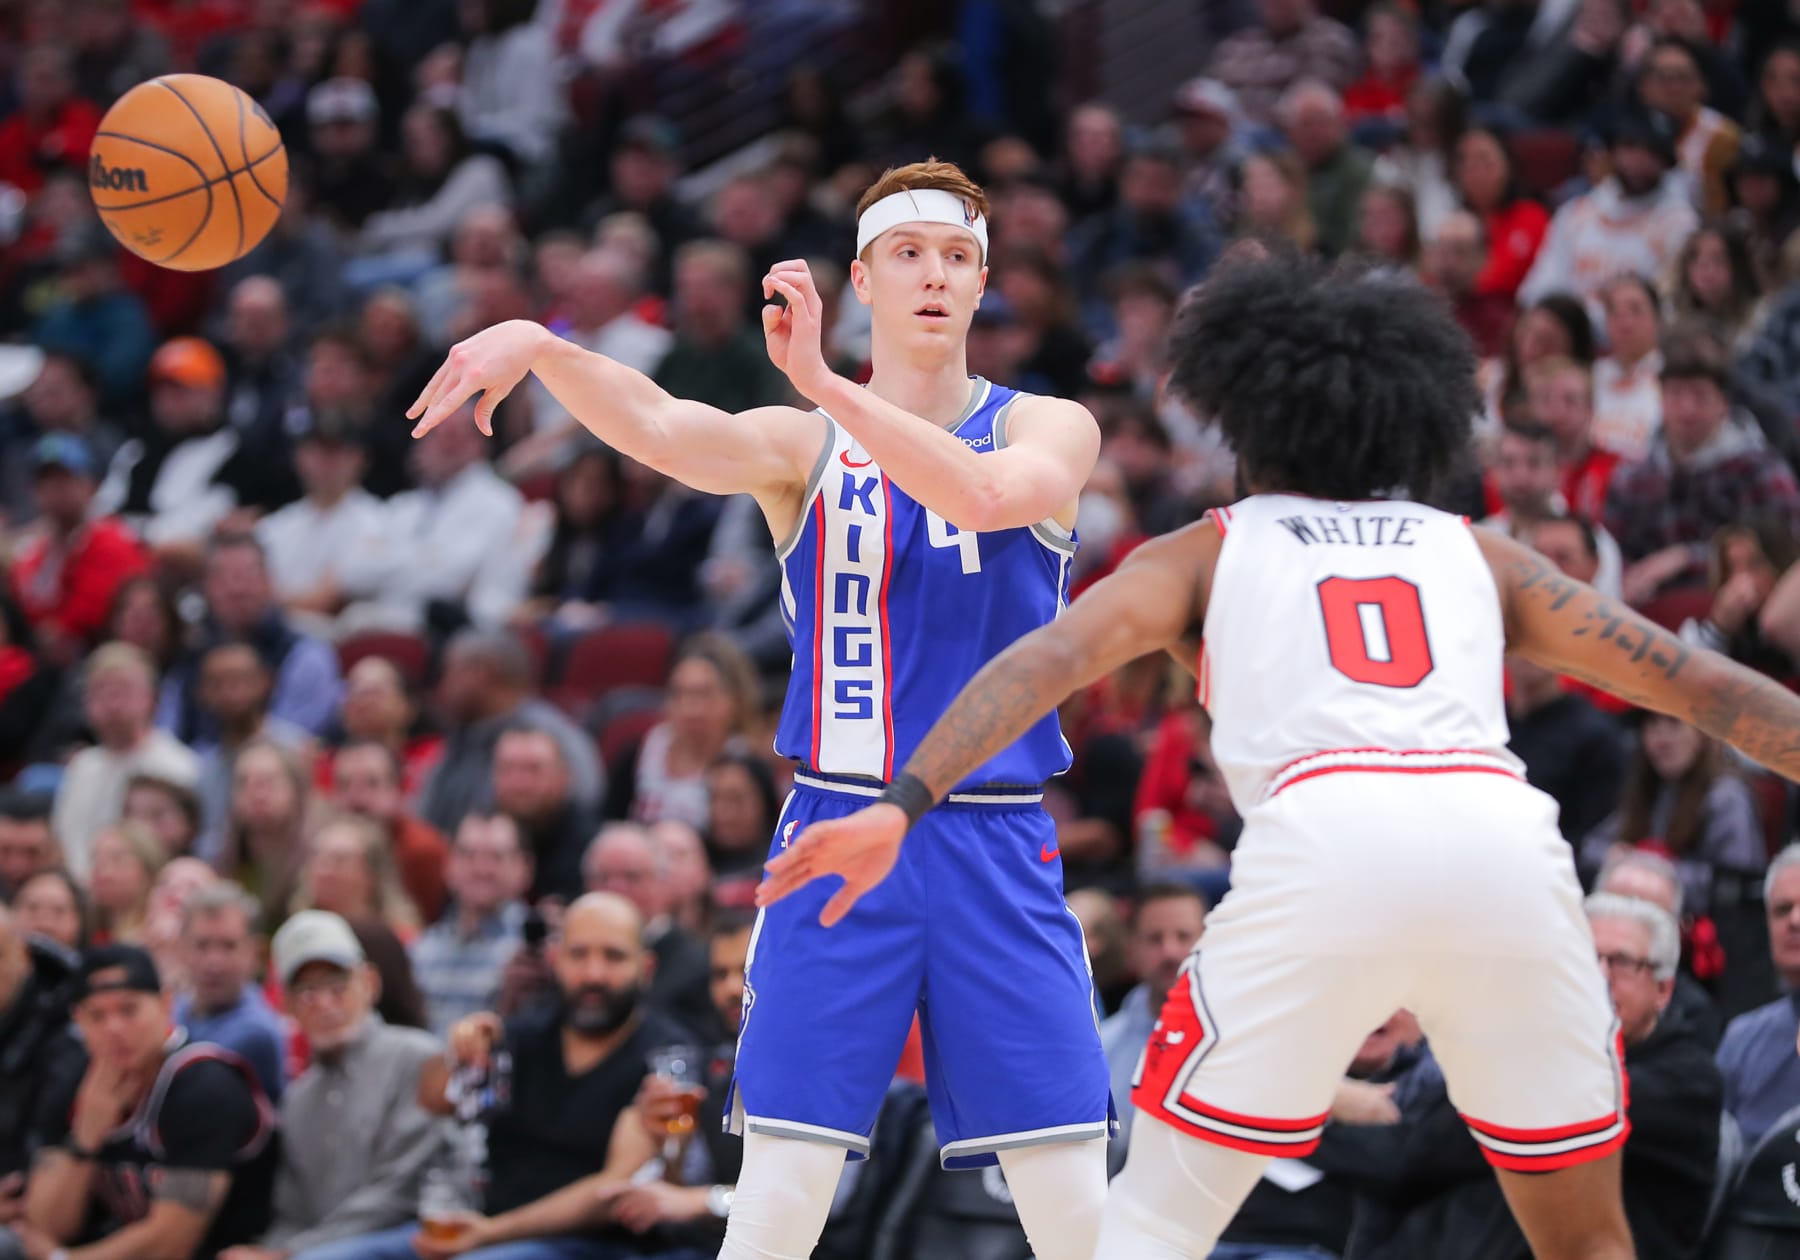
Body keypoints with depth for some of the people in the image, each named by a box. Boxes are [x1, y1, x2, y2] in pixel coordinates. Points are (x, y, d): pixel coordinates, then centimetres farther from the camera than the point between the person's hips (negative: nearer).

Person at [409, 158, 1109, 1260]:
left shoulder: (1049, 429, 4)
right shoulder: (803, 445, 5)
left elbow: (983, 495, -20)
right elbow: (662, 431, -16)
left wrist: (822, 380, -28)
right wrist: (539, 345, -35)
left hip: (1000, 849, 0)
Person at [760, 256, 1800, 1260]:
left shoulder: (1209, 550, 26)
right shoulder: (1475, 552, 31)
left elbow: (1052, 658, 9)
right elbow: (1687, 679, 28)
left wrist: (906, 802, -2)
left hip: (1325, 838, -2)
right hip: (1502, 830, 2)